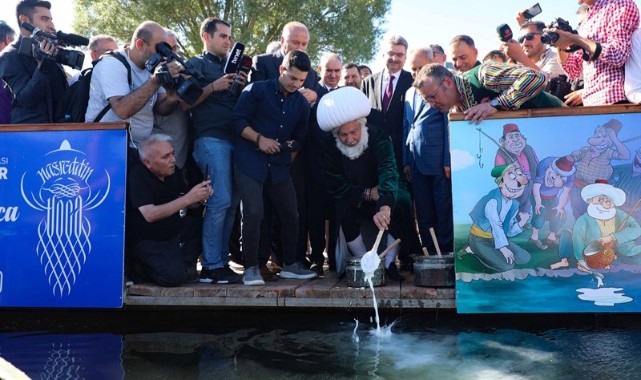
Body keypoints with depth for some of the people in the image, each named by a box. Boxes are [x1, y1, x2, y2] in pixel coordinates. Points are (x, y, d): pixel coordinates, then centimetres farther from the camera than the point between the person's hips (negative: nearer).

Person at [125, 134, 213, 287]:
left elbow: (187, 204, 10)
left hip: (174, 232, 8)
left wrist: (201, 197, -15)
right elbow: (150, 215, -31)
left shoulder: (173, 171, -1)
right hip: (146, 241, -7)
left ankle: (182, 263, -1)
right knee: (174, 275, -28)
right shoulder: (138, 176, -20)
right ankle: (140, 269, 1)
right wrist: (188, 198, -32)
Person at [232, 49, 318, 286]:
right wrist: (259, 138, -18)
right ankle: (251, 268, -2)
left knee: (291, 215, 6)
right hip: (250, 162, -5)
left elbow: (299, 137, 17)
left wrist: (291, 145, -4)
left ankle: (290, 265, 22)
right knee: (253, 213, -16)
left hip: (279, 165, 5)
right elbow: (238, 120, -7)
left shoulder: (302, 103, 11)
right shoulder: (257, 90, -3)